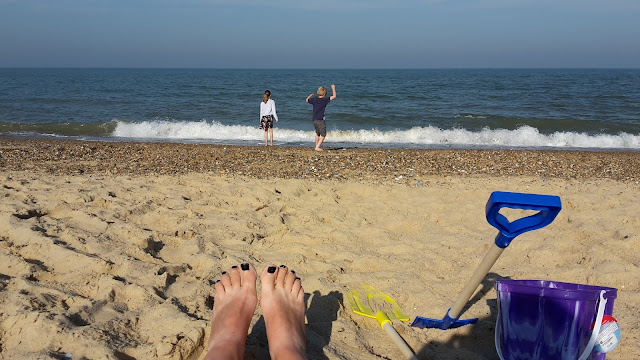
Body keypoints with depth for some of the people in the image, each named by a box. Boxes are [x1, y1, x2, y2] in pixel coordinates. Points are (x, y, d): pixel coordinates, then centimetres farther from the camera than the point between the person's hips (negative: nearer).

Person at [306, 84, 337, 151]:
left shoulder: (314, 99, 3)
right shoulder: (324, 100, -9)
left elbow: (307, 100, 23)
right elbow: (334, 96, -8)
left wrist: (310, 95, 41)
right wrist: (333, 88, 5)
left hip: (314, 120, 6)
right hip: (321, 120, -6)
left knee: (317, 134, 25)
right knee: (323, 135, 3)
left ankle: (317, 146, 29)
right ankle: (317, 147, -8)